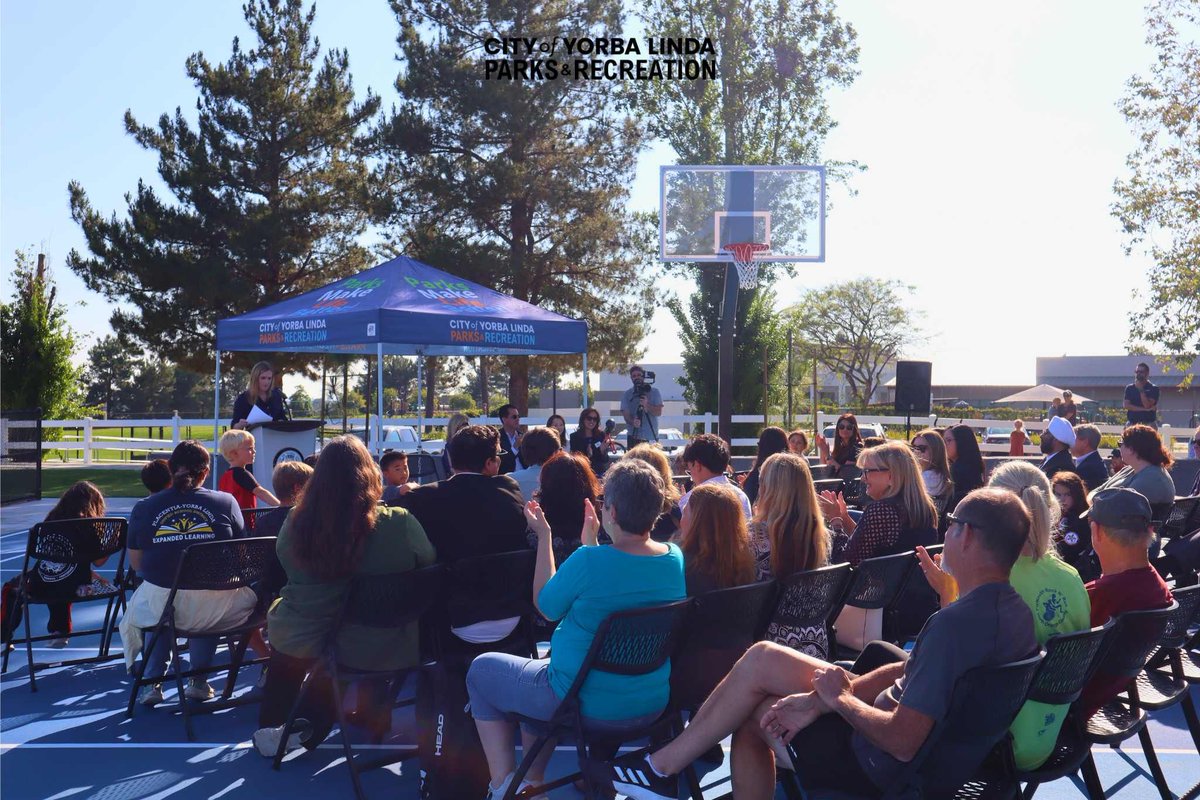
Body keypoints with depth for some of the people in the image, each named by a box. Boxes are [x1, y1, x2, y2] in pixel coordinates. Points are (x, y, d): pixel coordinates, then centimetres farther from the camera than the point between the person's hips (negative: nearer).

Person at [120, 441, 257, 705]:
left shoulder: (143, 508, -1)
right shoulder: (226, 502, -2)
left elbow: (135, 563, 6)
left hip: (158, 606, 1)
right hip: (213, 608, -1)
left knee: (133, 617, 36)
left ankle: (152, 682, 28)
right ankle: (198, 680, 34)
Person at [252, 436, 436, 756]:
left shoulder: (296, 522, -13)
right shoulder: (400, 523, -20)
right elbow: (430, 562, -2)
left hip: (301, 644, 1)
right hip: (379, 651, -1)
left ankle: (271, 728, 45)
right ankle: (309, 725, 45)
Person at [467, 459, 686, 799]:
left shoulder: (589, 561, -27)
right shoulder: (675, 558, -7)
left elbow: (546, 607, -6)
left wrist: (544, 535, -1)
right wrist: (591, 542, 15)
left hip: (588, 707, -7)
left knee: (481, 670, 17)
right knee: (544, 664, 34)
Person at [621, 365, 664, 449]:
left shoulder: (654, 392, 5)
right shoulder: (627, 394, 6)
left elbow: (659, 412, -3)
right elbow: (625, 414, -3)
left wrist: (647, 405, -21)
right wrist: (633, 421, -24)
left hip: (652, 437, 0)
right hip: (634, 437, 0)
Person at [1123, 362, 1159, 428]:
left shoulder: (1153, 389, 1)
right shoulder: (1129, 388, 10)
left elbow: (1147, 405, -11)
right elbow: (1126, 405, -3)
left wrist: (1141, 390, -12)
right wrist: (1144, 409, -10)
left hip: (1148, 424, -3)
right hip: (1132, 424, 3)